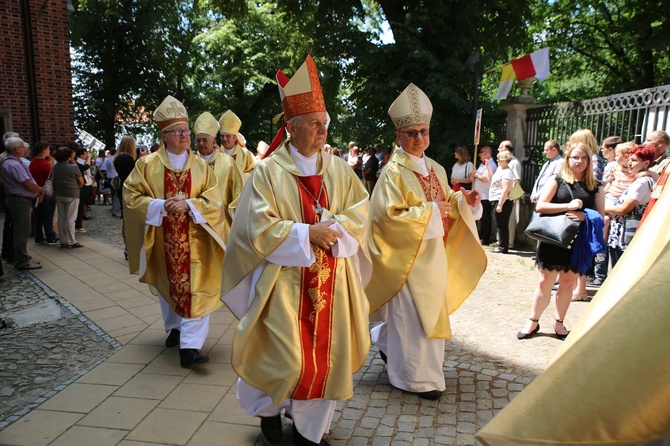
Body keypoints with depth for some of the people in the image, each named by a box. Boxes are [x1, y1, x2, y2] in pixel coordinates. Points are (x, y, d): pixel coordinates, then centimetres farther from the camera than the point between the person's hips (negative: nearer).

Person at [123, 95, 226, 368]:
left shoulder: (201, 166, 3)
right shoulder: (147, 164, 1)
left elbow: (213, 198, -3)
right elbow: (132, 197, -4)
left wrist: (189, 205, -21)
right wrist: (161, 205, -19)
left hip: (194, 240, -1)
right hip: (163, 241, 1)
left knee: (195, 288, -7)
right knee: (168, 285, 16)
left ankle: (190, 346, -7)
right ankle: (174, 327, 39)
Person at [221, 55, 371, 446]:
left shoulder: (338, 169, 6)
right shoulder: (270, 171, -6)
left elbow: (360, 214, 3)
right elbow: (258, 227, -13)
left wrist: (332, 227, -15)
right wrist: (308, 233, -17)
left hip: (332, 281, 4)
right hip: (286, 281, -4)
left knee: (326, 355, 9)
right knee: (287, 358, -1)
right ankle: (269, 406, 33)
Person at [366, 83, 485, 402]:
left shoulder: (437, 170, 10)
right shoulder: (393, 173, -13)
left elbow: (447, 204, 17)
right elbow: (389, 217, -19)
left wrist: (464, 201, -3)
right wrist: (428, 210, -23)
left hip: (435, 255, 8)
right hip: (408, 257, -8)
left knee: (430, 310, 18)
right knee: (412, 314, 1)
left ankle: (387, 342, 41)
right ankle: (418, 377, 16)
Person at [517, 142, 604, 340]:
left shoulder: (595, 187, 6)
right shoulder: (557, 181, 0)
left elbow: (600, 216, 3)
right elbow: (540, 206, -10)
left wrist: (585, 216, -17)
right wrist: (568, 206, -19)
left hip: (578, 242, 2)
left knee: (568, 283, 11)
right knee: (545, 281, 3)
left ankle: (559, 323, 25)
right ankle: (533, 322, 15)